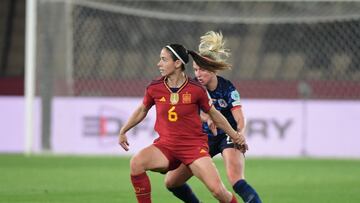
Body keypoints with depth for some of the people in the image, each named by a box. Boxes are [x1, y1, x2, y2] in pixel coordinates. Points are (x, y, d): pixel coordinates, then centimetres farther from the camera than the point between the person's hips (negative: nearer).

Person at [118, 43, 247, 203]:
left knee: (216, 188, -17)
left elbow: (214, 114, 7)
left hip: (194, 145, -2)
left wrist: (235, 136, 14)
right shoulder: (154, 88, -2)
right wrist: (123, 131, 23)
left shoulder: (196, 90, -8)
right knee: (136, 163, -27)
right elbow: (142, 110, 18)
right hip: (165, 145, 2)